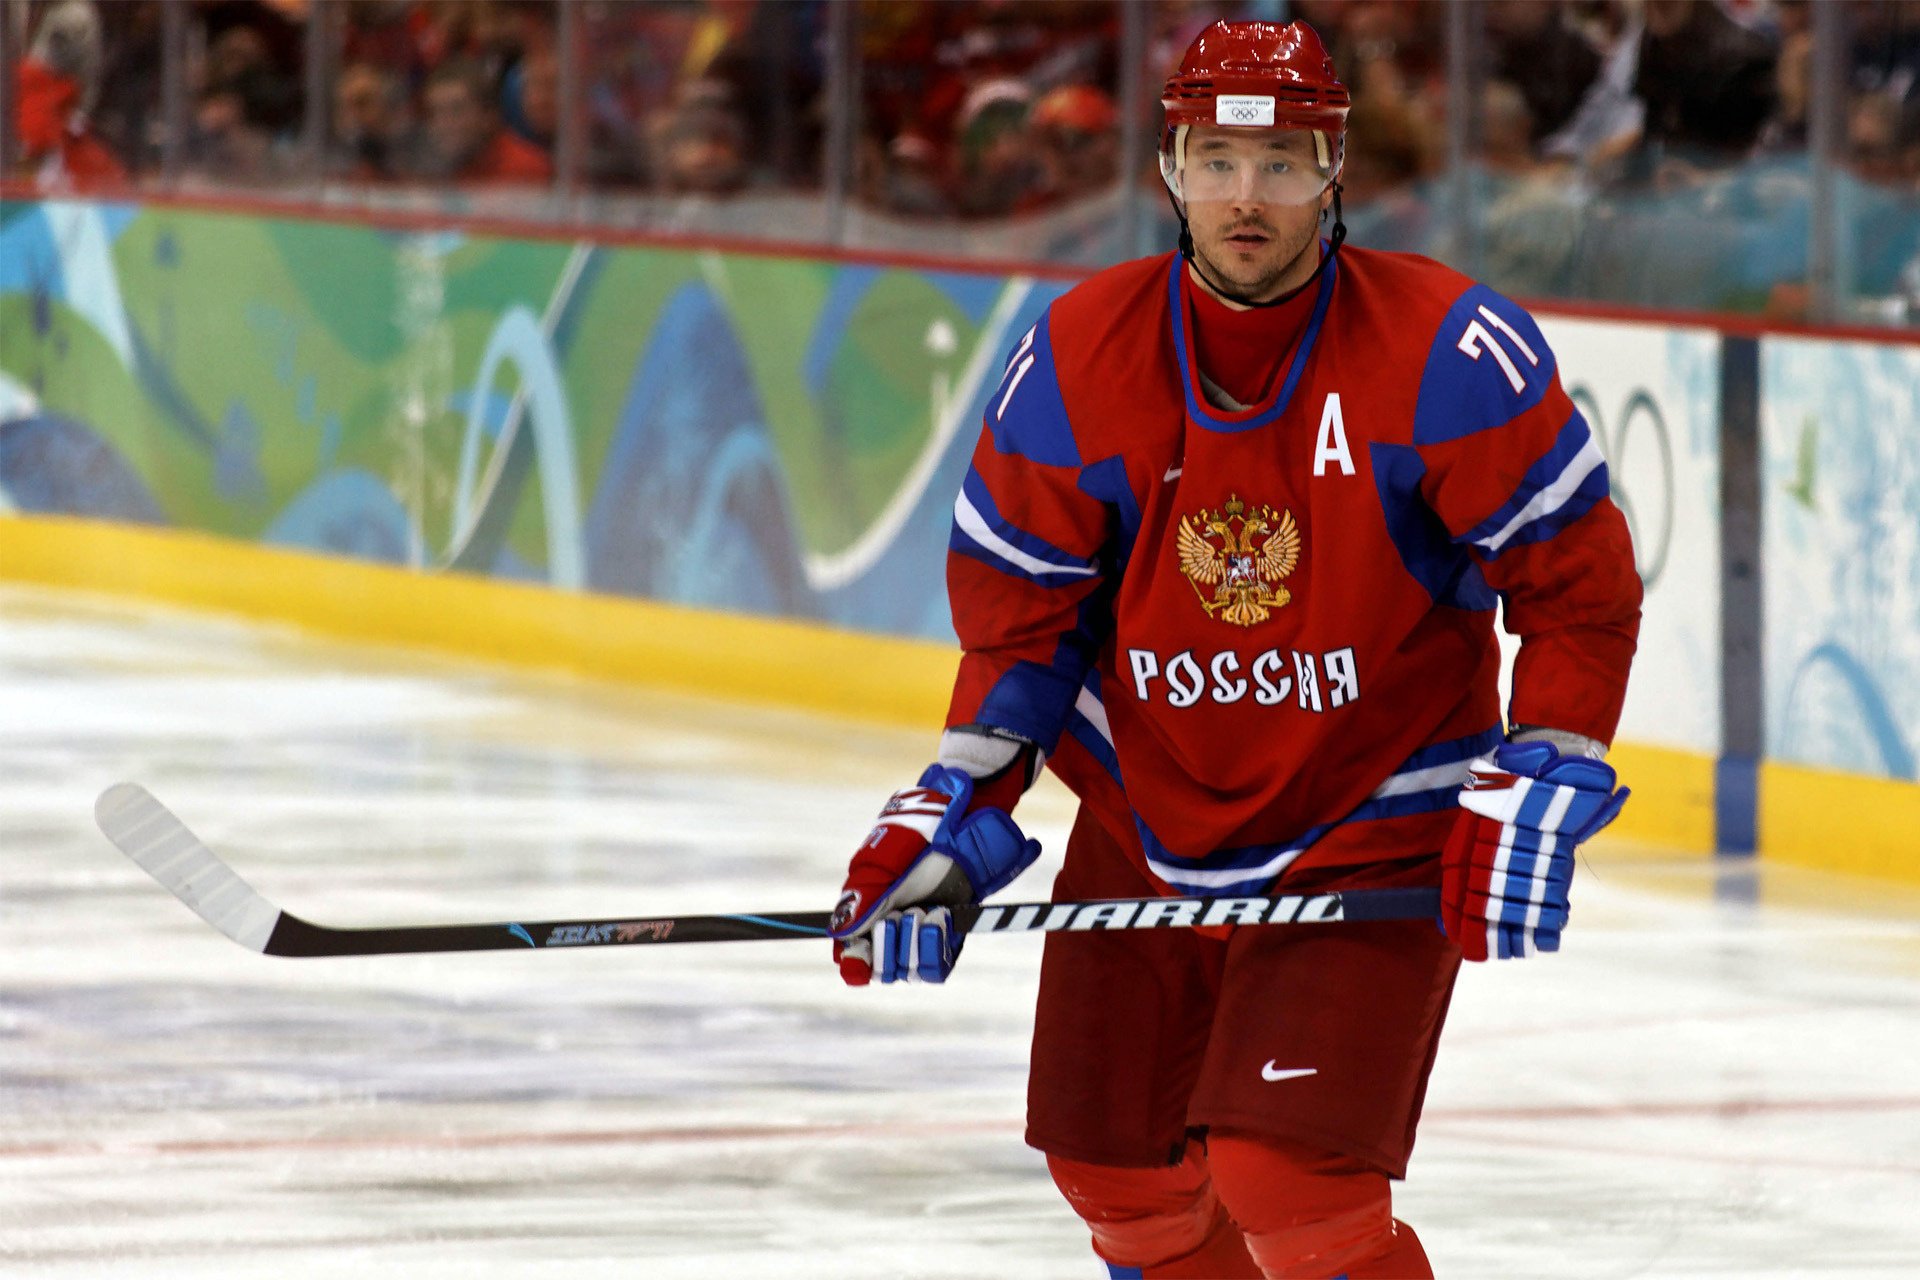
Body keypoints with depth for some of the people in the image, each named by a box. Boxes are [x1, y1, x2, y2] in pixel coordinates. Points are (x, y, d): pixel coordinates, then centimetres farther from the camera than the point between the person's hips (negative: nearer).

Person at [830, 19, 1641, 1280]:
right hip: (1147, 829, 5)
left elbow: (1578, 578, -11)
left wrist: (1535, 788, -17)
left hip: (1372, 834, -5)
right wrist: (960, 807, -6)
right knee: (1115, 1169, 14)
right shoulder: (1078, 360, -10)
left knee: (1286, 1177, -20)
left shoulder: (1447, 353, -20)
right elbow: (1018, 602, 2)